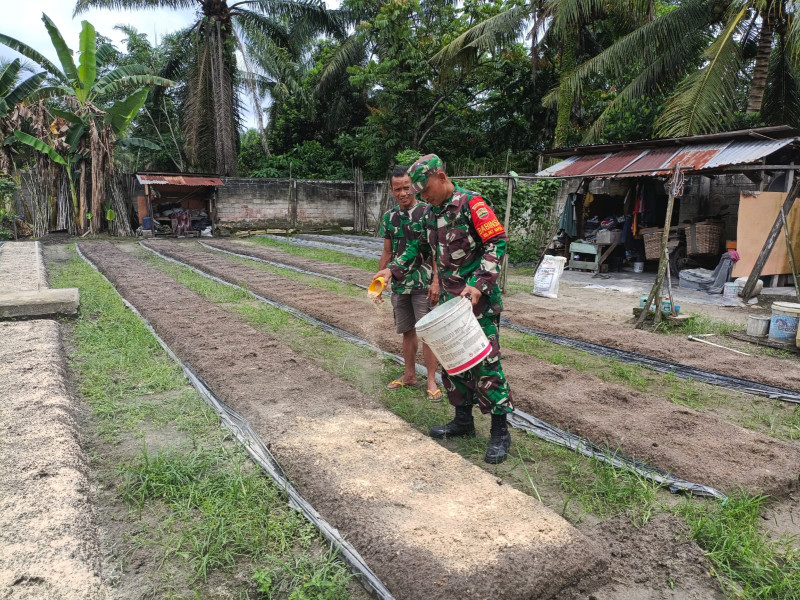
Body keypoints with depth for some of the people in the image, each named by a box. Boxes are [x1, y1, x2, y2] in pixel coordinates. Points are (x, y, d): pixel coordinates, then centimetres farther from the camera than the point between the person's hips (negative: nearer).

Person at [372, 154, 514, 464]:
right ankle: (463, 420, 28)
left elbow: (497, 243, -18)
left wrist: (479, 285, -25)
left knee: (485, 363, -6)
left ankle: (500, 432, 5)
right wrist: (393, 269, 10)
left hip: (479, 299, -8)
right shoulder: (431, 212, 11)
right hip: (449, 298, 8)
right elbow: (419, 246, 23)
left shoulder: (471, 204, -13)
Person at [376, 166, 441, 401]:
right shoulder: (389, 217, 8)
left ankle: (431, 380, 8)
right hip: (399, 284, 5)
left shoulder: (427, 212, -8)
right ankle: (410, 375, 27)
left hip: (423, 284, -5)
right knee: (407, 331, 14)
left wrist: (436, 282, -18)